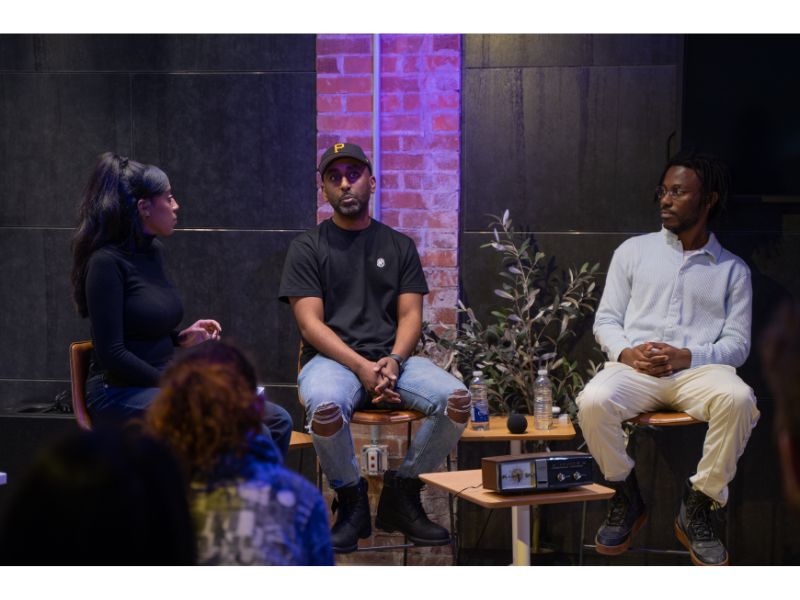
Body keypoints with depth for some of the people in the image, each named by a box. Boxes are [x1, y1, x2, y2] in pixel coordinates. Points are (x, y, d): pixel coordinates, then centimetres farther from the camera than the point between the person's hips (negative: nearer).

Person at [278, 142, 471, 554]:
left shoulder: (399, 245, 16)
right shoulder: (308, 247, 7)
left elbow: (410, 315, 8)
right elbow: (310, 323, -3)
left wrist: (393, 361, -13)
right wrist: (362, 367, -17)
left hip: (391, 358, 3)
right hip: (331, 358, -3)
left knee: (456, 398, -25)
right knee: (325, 407, -39)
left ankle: (401, 495, -4)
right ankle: (351, 501, -10)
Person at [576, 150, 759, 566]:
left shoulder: (732, 270, 15)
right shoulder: (633, 251, 18)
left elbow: (738, 343, 7)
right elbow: (606, 319, 14)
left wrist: (686, 357, -13)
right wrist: (627, 353, -9)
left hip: (699, 369, 0)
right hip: (635, 368, 1)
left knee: (738, 399, -35)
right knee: (593, 402, -33)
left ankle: (697, 508, -15)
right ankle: (626, 498, -5)